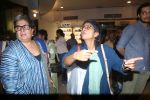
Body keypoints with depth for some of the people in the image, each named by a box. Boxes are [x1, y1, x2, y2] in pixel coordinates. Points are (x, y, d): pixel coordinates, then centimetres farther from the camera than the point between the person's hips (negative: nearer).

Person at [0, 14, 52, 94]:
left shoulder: (39, 44, -1)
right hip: (27, 91, -5)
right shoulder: (11, 50, -19)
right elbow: (9, 81, -21)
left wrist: (48, 79, 9)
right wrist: (25, 92, -19)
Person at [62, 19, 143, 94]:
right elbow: (65, 62, -26)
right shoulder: (76, 49, -10)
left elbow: (119, 65, -8)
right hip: (82, 91, 0)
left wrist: (125, 66, -32)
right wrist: (75, 56, -47)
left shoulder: (107, 50, -8)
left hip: (103, 91, 1)